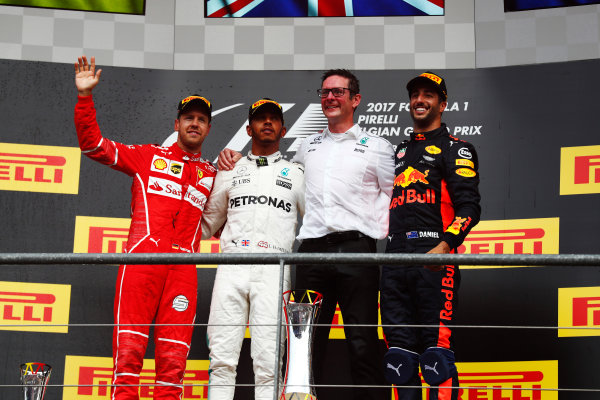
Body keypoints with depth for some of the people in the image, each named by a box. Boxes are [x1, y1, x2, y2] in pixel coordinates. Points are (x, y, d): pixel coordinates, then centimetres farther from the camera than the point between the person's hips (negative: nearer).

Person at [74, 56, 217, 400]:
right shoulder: (149, 156, 18)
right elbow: (93, 145, 11)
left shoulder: (212, 175, 24)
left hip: (183, 268, 2)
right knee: (129, 349, -12)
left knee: (174, 358, -5)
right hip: (142, 256, -2)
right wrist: (85, 96, 2)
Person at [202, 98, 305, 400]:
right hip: (232, 267, 1)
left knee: (268, 360, -8)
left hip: (275, 271, -1)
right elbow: (208, 222, 24)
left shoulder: (296, 174, 17)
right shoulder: (230, 171, 20)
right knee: (222, 358, -6)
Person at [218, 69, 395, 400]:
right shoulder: (308, 146, 22)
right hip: (312, 249, 4)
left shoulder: (376, 147, 11)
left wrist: (383, 232, -3)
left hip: (355, 248, -4)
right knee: (308, 342, 3)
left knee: (362, 344, -6)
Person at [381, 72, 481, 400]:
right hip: (394, 259, 7)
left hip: (433, 259, -7)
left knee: (436, 346, -12)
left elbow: (469, 207, -6)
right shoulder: (400, 152, 27)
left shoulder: (455, 149, 6)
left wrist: (444, 245, -19)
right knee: (399, 352, 5)